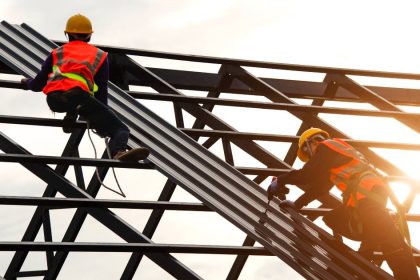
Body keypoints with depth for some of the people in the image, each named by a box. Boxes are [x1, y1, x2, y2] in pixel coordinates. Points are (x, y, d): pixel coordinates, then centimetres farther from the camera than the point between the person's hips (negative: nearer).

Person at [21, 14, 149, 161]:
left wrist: (27, 82, 55)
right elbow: (102, 90, 23)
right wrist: (102, 122, 32)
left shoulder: (57, 53, 31)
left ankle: (71, 114, 10)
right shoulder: (100, 55, 28)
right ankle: (118, 151, -38)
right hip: (78, 95, -3)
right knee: (121, 129, -3)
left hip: (53, 100, 3)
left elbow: (38, 85, 31)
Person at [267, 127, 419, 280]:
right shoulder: (333, 153, 35)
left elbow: (307, 175, -3)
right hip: (373, 193, 10)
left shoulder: (326, 147, 6)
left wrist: (280, 180, 9)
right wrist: (297, 204, 35)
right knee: (333, 220, 21)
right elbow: (320, 186, 36)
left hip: (367, 192, -10)